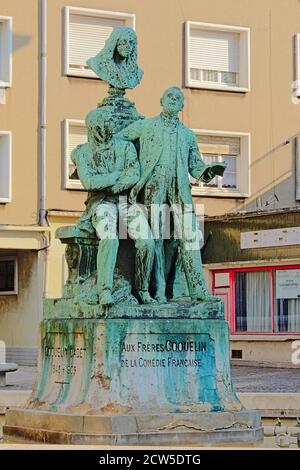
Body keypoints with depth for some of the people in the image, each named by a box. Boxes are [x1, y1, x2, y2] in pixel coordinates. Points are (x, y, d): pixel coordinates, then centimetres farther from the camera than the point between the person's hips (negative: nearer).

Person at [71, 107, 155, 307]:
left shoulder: (126, 147, 10)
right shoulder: (83, 153, 6)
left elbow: (134, 177, -7)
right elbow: (89, 182, -12)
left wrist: (106, 186, -11)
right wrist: (120, 174, -7)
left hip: (127, 202, 2)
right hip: (101, 204, -2)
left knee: (146, 241, -24)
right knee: (110, 239, -35)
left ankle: (142, 289, -8)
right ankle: (105, 292, -41)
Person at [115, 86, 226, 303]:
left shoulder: (188, 135, 23)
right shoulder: (145, 126, 15)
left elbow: (195, 166, 19)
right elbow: (113, 140, 18)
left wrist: (208, 172, -3)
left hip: (180, 189, 3)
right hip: (153, 185, -2)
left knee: (189, 236, -6)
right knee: (156, 236, -7)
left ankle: (198, 288, -6)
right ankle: (158, 290, -6)